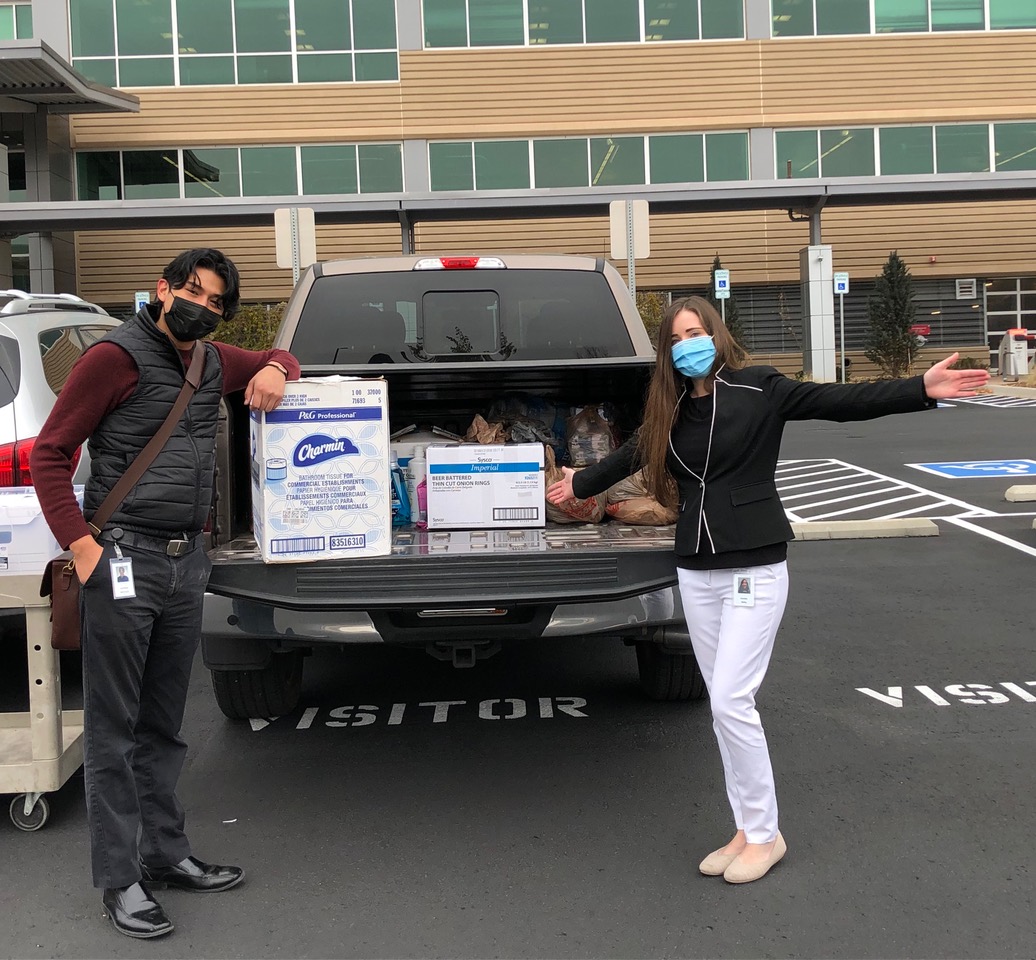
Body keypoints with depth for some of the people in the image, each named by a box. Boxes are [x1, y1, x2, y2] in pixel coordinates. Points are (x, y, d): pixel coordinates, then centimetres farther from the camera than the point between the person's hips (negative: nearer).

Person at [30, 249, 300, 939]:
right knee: (114, 729, 2)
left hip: (188, 563, 7)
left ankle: (167, 854, 27)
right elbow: (50, 453, -6)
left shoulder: (214, 363, 12)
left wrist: (273, 372, 5)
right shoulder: (116, 357, -7)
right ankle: (120, 879, 11)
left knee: (164, 725, 16)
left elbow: (280, 359, 31)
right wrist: (82, 546, -14)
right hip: (124, 560, -6)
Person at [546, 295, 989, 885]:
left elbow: (842, 401, -13)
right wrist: (581, 484, 41)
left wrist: (921, 390, -24)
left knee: (731, 703, -9)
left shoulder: (758, 390, -6)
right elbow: (632, 455, 27)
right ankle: (747, 831, 21)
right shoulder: (670, 412, 10)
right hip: (696, 572, 6)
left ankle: (765, 835, 9)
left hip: (754, 569, -6)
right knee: (725, 706, 9)